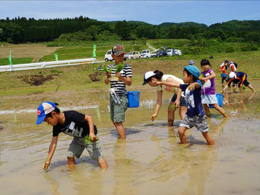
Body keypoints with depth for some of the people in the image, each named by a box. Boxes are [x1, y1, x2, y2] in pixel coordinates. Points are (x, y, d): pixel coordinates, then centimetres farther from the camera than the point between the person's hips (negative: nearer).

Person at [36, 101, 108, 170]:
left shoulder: (71, 115, -33)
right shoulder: (57, 126, -11)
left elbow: (88, 118, -29)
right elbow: (54, 143, -7)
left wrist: (92, 133, -39)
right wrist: (48, 160, -9)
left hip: (89, 136, -7)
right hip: (78, 138, 7)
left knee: (98, 156, -11)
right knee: (70, 155, 3)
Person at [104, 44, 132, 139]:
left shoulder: (126, 67, -6)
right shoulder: (110, 67, 9)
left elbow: (129, 83, -11)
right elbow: (106, 82, 7)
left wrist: (121, 78, -30)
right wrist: (107, 77, -15)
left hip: (121, 96, -6)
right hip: (113, 96, 7)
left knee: (118, 121, -12)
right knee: (113, 120, 17)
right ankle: (120, 136, 34)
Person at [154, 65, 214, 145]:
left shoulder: (196, 86, -16)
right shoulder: (185, 87, 5)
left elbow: (197, 84, -40)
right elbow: (174, 84, 16)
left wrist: (193, 84, -66)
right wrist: (161, 82, 26)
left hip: (198, 115, -6)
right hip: (189, 115, 7)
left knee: (205, 134, 2)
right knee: (180, 131, -3)